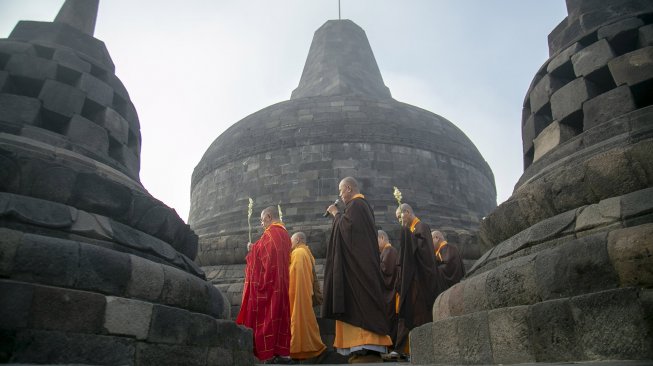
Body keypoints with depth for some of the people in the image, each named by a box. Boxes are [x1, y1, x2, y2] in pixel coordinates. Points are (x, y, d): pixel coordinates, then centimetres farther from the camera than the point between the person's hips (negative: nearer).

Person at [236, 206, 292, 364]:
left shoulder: (271, 232, -12)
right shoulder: (285, 233, 17)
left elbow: (263, 255, -17)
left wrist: (252, 249, 1)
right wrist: (256, 248, 19)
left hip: (268, 282, -9)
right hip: (280, 282, 9)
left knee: (267, 315, -6)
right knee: (279, 314, 8)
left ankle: (270, 354, -5)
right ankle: (283, 353, 9)